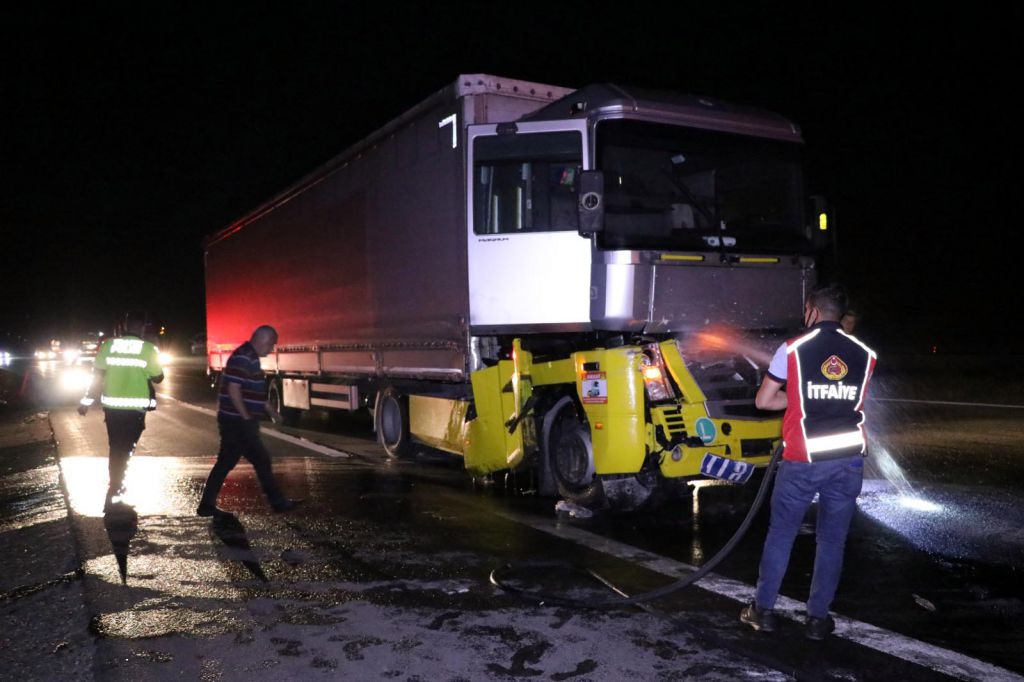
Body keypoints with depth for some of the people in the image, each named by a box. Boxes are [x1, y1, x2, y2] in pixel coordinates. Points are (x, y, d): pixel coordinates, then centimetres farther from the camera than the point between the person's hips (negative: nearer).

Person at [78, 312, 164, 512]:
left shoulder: (108, 345, 0)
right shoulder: (148, 349, -8)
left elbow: (97, 376, -1)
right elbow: (158, 378, -1)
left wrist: (87, 401, 6)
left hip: (112, 406, 3)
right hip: (135, 408, -3)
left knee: (115, 448, 19)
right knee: (124, 450, 5)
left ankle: (116, 486, 32)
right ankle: (111, 494, -1)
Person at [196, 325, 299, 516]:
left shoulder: (250, 358, 16)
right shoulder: (242, 358, -17)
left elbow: (256, 392, 25)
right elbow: (233, 389, -23)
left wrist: (271, 411, 24)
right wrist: (247, 416, -19)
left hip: (239, 422, 10)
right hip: (238, 422, -10)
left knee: (225, 463, 11)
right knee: (261, 461, -2)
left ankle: (207, 506, 16)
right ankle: (277, 502, 8)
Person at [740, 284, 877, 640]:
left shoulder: (792, 349, -4)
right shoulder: (864, 354, 5)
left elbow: (763, 400, 0)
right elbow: (855, 403, 15)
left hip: (802, 461, -2)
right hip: (849, 460, 2)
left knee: (780, 534, 11)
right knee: (832, 540, 11)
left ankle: (763, 610, 19)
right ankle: (818, 618, 18)